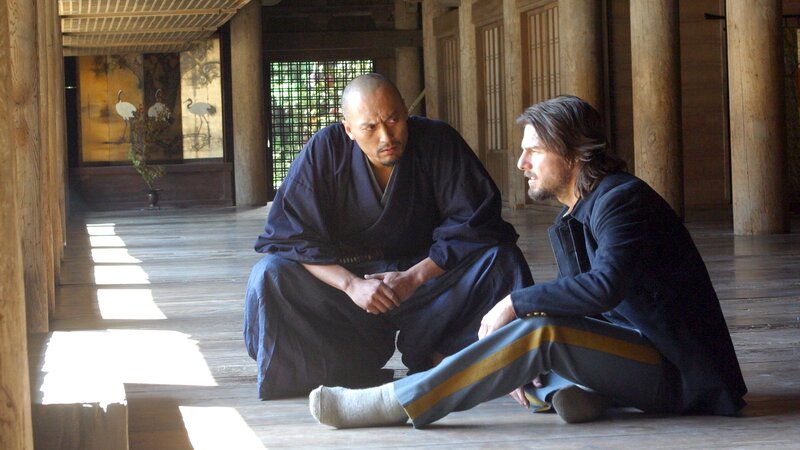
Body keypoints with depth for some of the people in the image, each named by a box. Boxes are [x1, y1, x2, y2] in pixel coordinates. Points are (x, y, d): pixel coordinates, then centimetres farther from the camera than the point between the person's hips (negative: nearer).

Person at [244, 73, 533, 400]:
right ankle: (357, 369, -18)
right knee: (270, 276, -26)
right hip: (347, 276, 0)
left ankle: (430, 357, -14)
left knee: (501, 260, -26)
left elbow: (475, 224, -16)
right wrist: (351, 284, -29)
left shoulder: (438, 142, -12)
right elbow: (290, 237, -15)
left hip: (426, 272, 0)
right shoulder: (324, 151, -12)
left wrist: (414, 277, -26)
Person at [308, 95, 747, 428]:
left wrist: (516, 303, -23)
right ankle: (568, 388, -19)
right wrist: (527, 363, -6)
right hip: (633, 351, 10)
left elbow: (605, 287, -30)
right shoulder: (568, 221, 14)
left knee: (541, 330, -27)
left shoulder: (621, 199, -15)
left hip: (674, 372, -10)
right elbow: (576, 303, 12)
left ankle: (393, 404, -29)